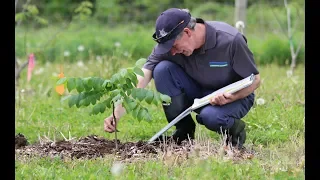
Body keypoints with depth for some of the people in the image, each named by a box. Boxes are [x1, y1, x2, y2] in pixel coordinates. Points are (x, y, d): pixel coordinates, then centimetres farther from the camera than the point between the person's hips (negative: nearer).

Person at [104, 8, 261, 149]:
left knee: (210, 116, -39)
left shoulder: (231, 40, -27)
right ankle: (184, 130, -7)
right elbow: (140, 80, -23)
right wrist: (116, 115, -34)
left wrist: (230, 98, -35)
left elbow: (255, 80, -16)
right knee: (163, 68, -21)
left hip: (234, 96, -5)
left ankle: (235, 129, -3)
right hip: (198, 93, 5)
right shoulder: (168, 43, -18)